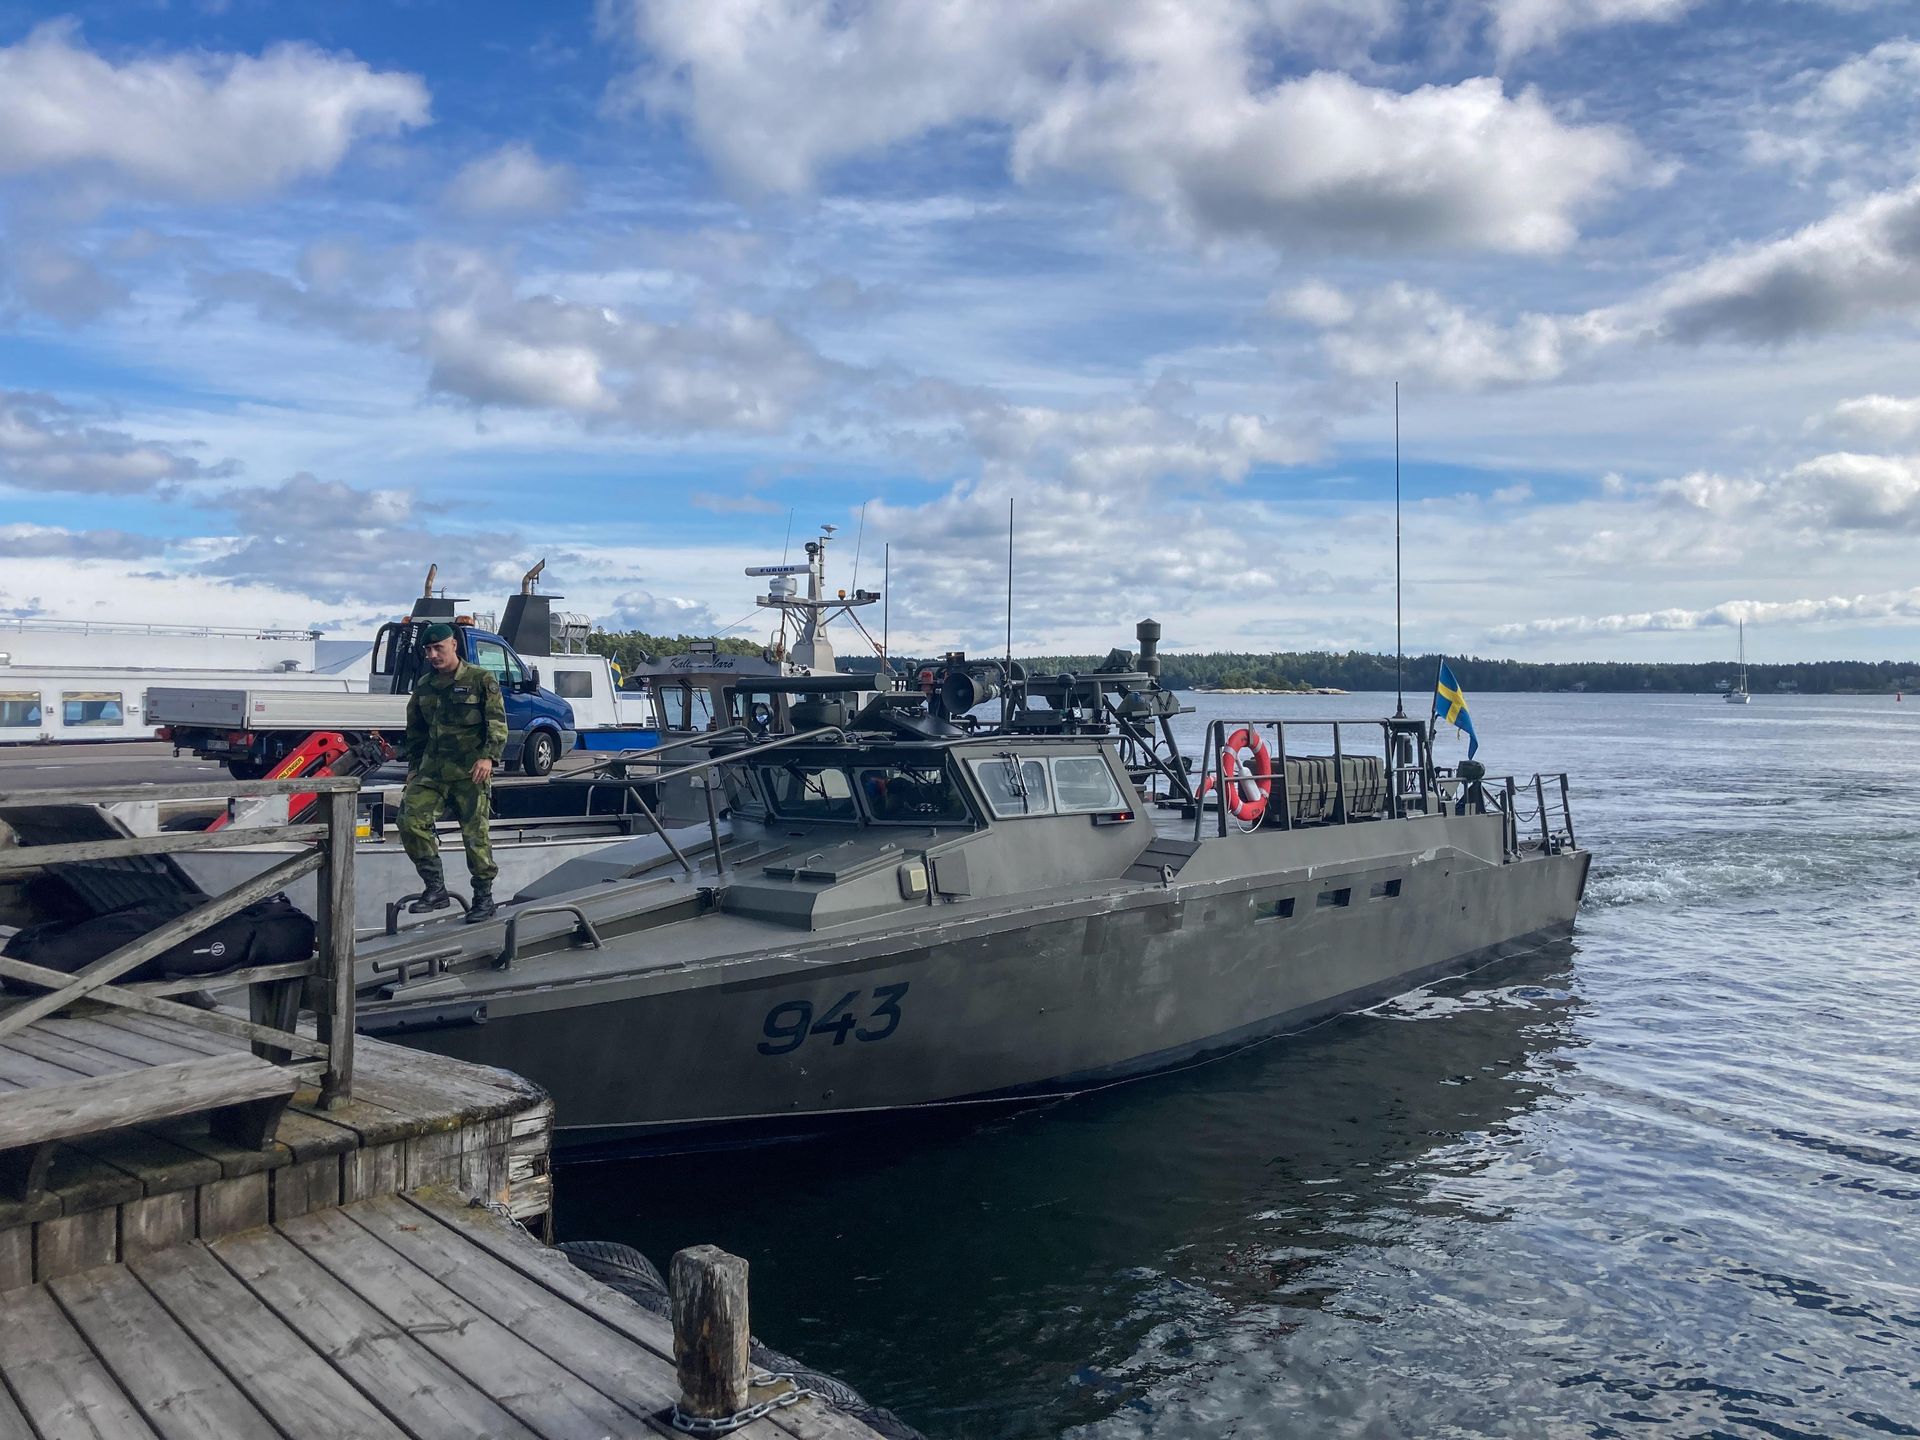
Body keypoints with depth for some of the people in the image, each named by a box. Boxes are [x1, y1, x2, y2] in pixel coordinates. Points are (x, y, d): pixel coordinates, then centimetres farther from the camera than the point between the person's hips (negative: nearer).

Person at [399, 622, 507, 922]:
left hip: (470, 771, -5)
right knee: (410, 820, -11)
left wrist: (489, 756, -20)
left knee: (475, 834, -3)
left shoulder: (481, 680, -1)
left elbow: (497, 723, -7)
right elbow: (415, 733, 25)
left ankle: (483, 896, 10)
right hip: (431, 770, 5)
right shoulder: (424, 686, 15)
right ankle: (435, 888, -2)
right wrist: (413, 769, 22)